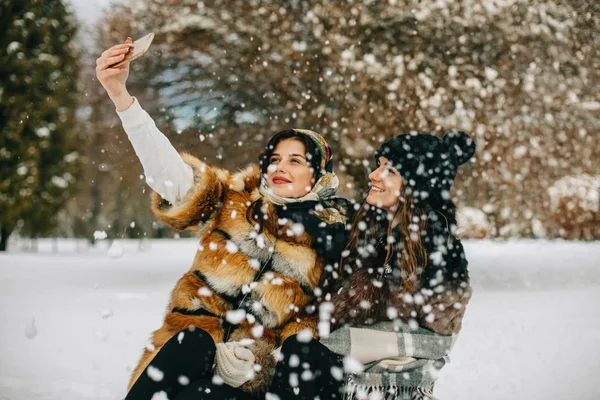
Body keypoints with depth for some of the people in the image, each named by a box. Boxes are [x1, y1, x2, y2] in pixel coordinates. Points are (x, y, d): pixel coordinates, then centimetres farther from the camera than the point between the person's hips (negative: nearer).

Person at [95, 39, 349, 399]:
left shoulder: (331, 238, 8)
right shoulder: (232, 200, 8)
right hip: (193, 340, 1)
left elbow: (309, 320, 7)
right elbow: (168, 169, -6)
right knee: (192, 342, -33)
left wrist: (263, 358, -12)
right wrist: (119, 93, -18)